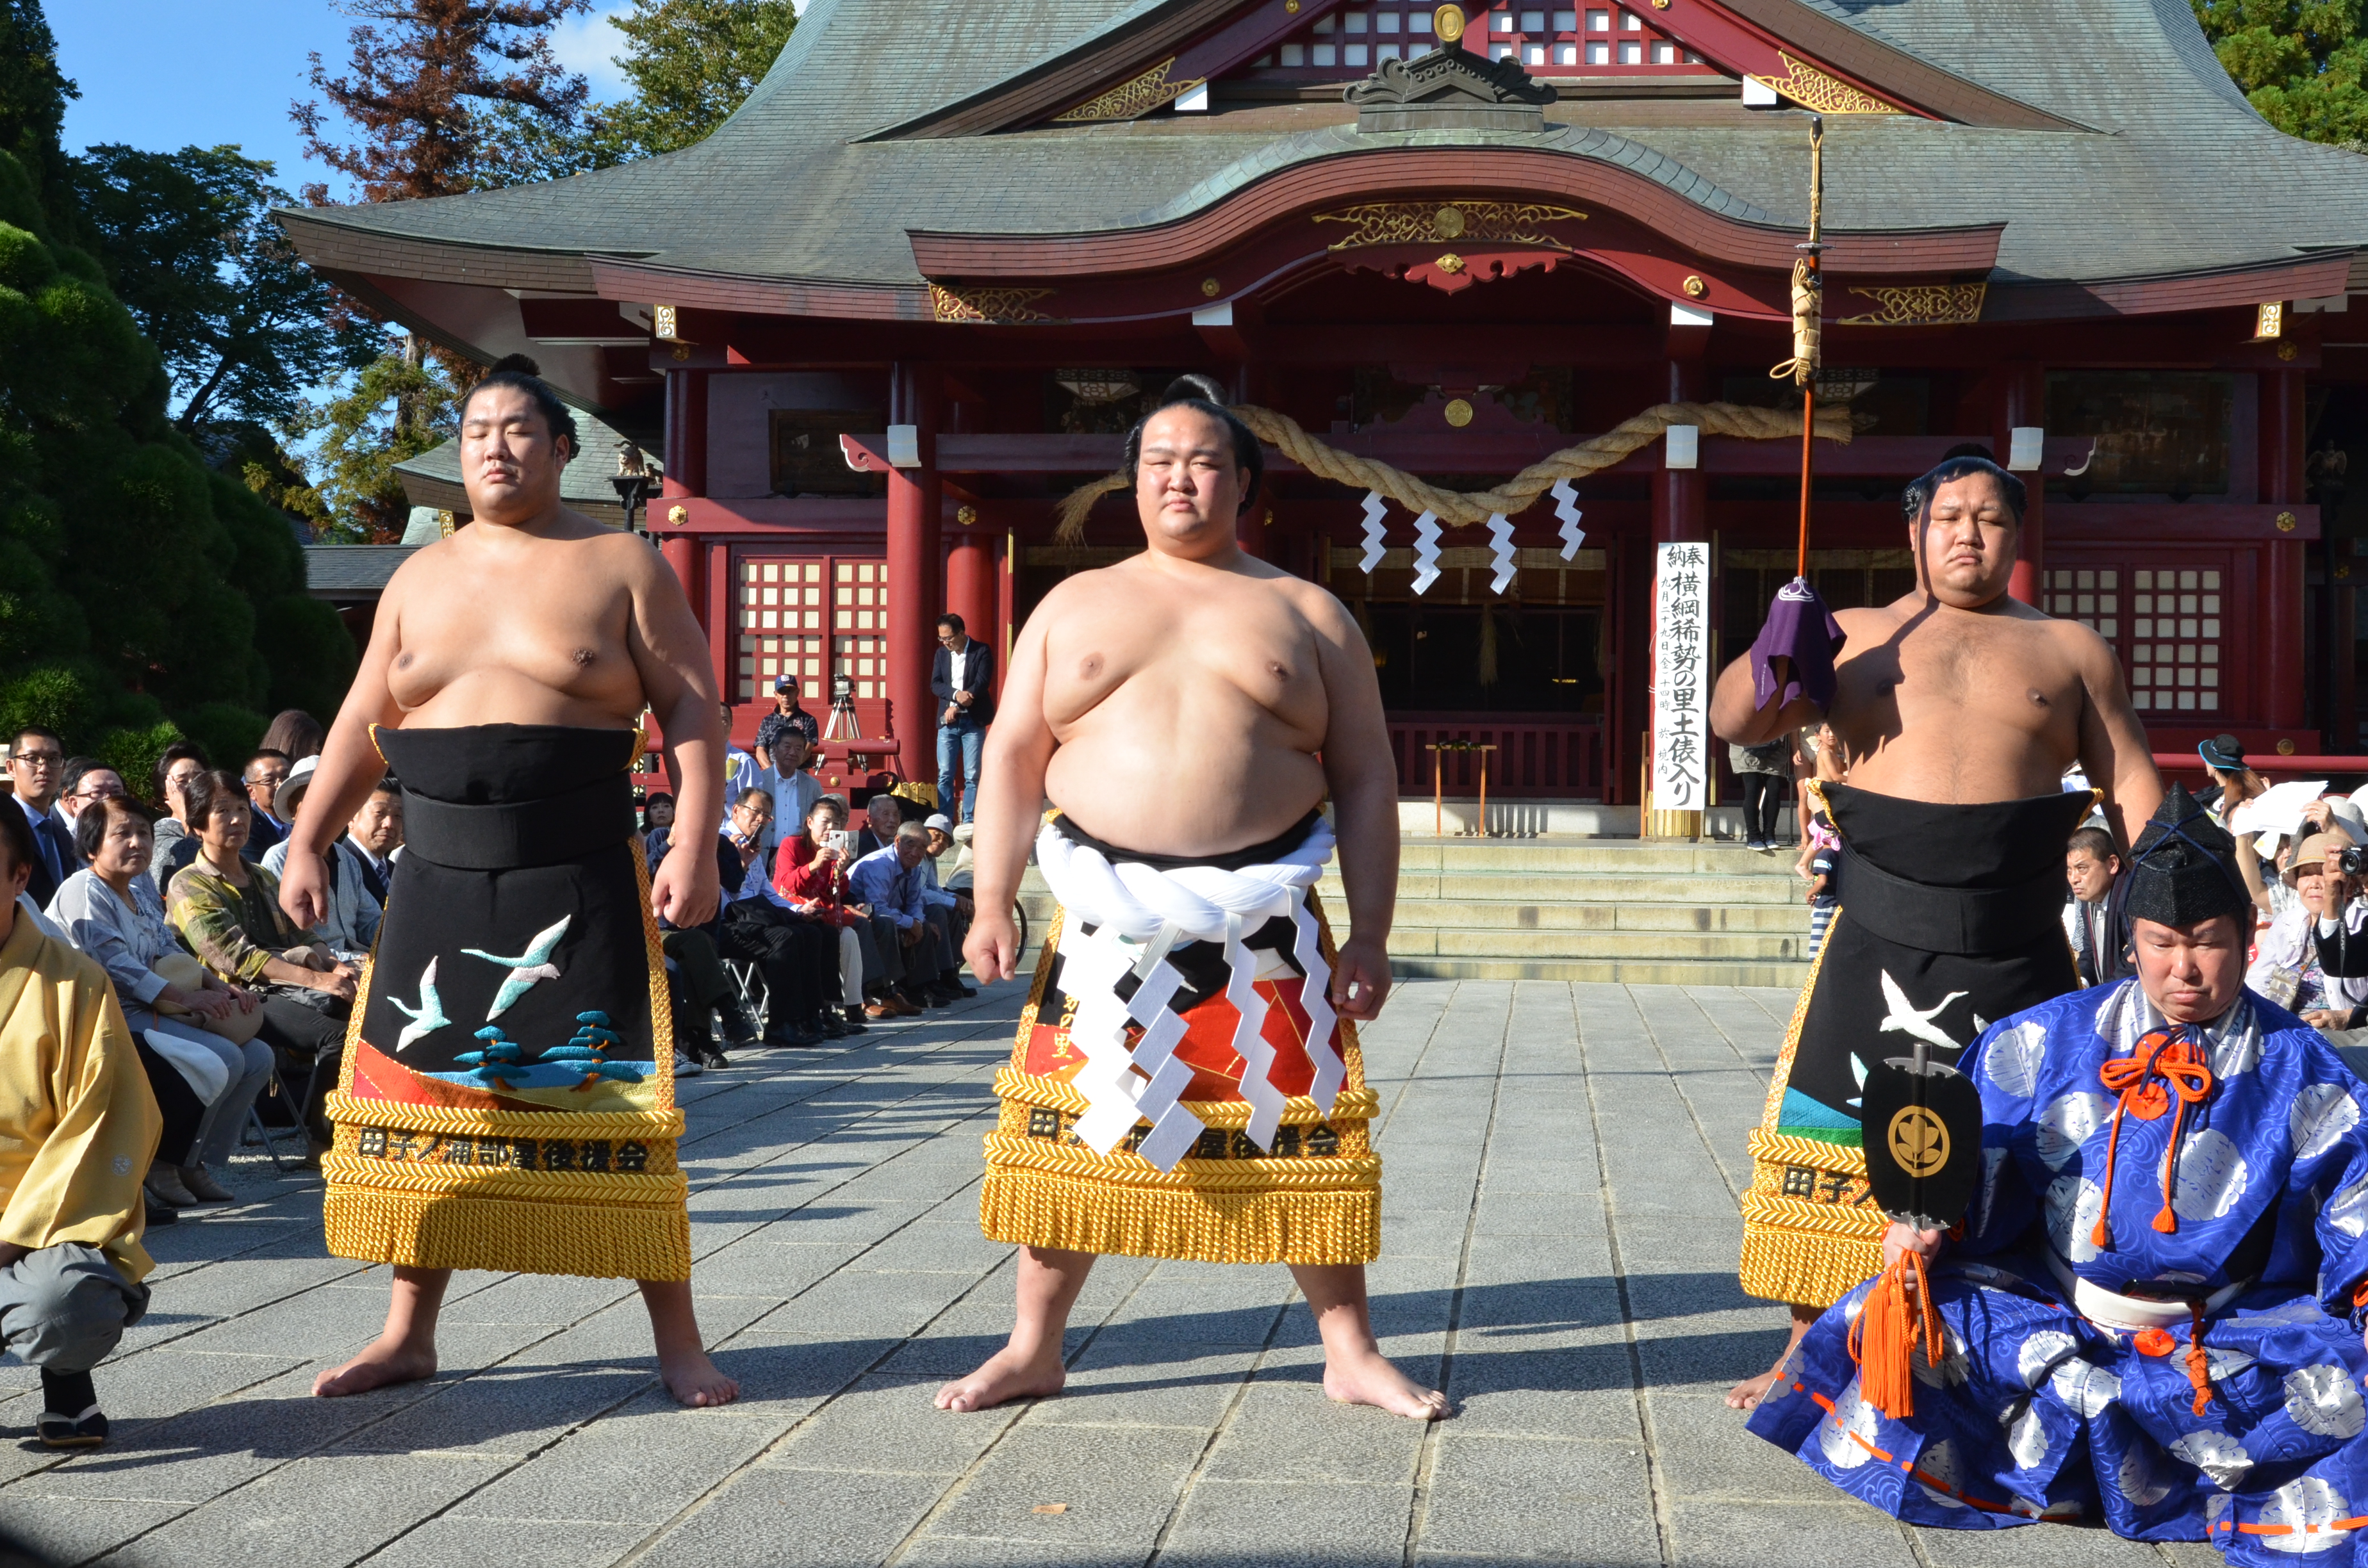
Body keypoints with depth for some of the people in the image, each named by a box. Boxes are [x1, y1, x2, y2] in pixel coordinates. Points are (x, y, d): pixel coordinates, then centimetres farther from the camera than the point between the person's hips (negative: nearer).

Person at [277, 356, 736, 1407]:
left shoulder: (622, 566, 2)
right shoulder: (421, 580, 13)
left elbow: (691, 705, -3)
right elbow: (361, 727, 15)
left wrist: (693, 845, -14)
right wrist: (305, 845, 7)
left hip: (580, 882, -4)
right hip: (440, 883, 4)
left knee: (612, 1102, -4)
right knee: (421, 1096, 7)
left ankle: (677, 1341, 5)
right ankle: (409, 1334, 20)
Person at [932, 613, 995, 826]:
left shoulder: (982, 651, -3)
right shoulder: (942, 653, 10)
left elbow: (982, 684, -12)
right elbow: (935, 684, 1)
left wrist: (957, 707, -17)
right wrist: (956, 694, -18)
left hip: (973, 721, -3)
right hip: (947, 722, 3)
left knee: (972, 776, -3)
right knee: (945, 776, 1)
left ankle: (969, 823, 0)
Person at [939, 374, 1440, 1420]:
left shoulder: (1307, 614, 9)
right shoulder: (1076, 605, 13)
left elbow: (1366, 781, 6)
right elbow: (1012, 756, 9)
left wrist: (1369, 934, -2)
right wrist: (991, 902, -1)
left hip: (1265, 918, -1)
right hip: (1108, 915, 1)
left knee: (1304, 1130, 2)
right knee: (1070, 1126, 4)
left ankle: (1349, 1353, 16)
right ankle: (1034, 1347, 18)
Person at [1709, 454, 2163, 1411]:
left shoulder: (2071, 650, 12)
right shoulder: (1853, 638, 11)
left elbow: (2131, 786, 10)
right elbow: (1734, 722, 6)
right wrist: (1772, 664, -16)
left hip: (2019, 954, 0)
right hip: (1877, 943, 0)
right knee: (1834, 1149, 1)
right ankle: (1810, 1350, 14)